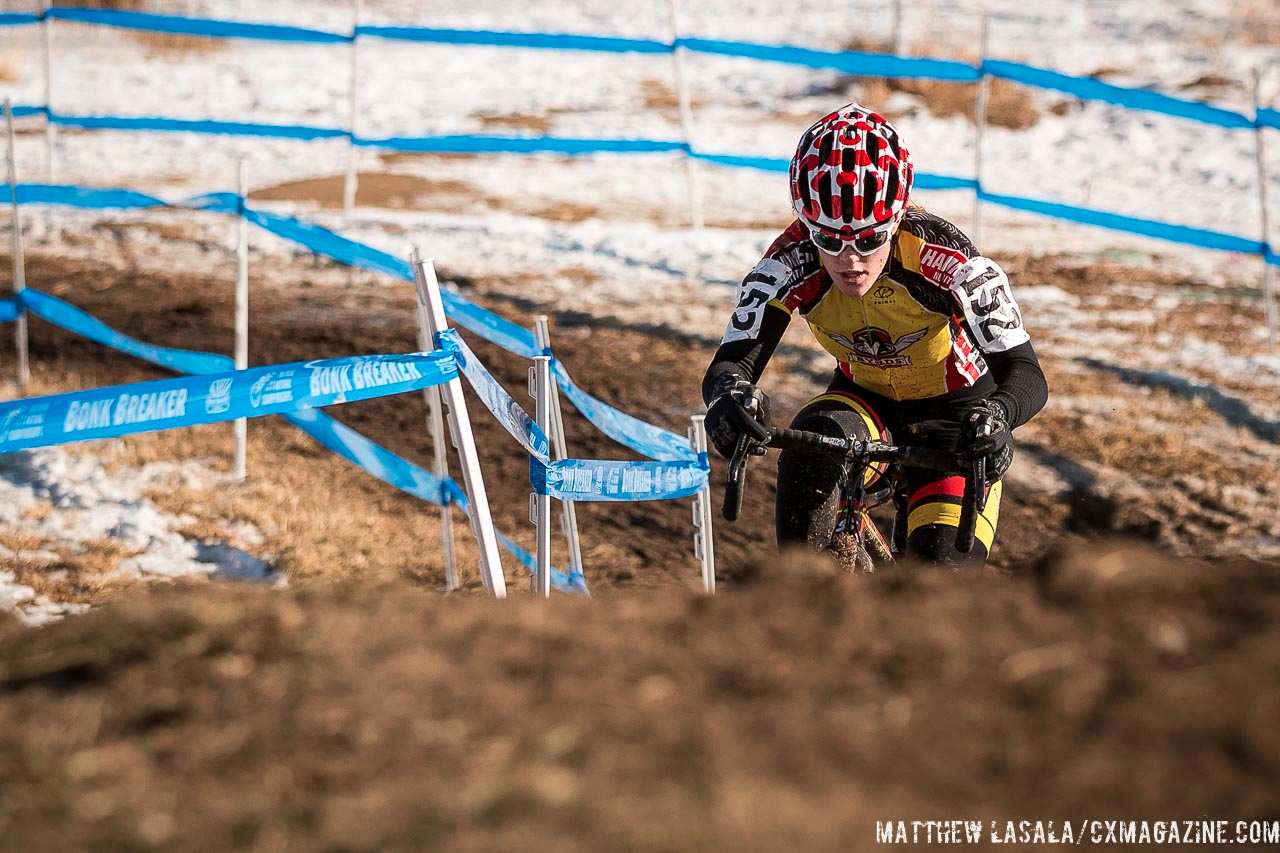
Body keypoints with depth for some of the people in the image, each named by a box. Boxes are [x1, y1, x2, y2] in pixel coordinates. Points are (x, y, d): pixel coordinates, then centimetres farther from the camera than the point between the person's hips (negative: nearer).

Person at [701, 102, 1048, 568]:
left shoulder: (944, 258, -32)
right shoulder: (790, 264, -25)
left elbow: (1027, 376, -35)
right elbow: (732, 362, -29)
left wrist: (995, 416, -58)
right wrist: (729, 394, -54)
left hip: (954, 416, -2)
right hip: (863, 403, 2)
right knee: (811, 448, -32)